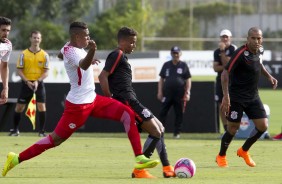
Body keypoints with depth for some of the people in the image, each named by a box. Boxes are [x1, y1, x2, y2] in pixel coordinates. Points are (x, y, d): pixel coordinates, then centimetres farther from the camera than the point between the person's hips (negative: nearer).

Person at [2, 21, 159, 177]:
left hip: (92, 100, 10)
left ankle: (140, 158, -3)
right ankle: (17, 159, 7)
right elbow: (83, 65, -46)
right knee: (56, 139, -6)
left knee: (128, 114, -3)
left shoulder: (71, 47, 9)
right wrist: (92, 51, -65)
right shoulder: (71, 52, -22)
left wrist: (89, 61, 31)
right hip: (78, 105, -10)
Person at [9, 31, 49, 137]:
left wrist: (37, 81, -16)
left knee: (41, 106, -10)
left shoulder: (44, 55, 0)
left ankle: (41, 131, -1)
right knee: (19, 107, 1)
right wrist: (27, 81, -15)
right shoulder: (24, 54, -1)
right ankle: (15, 130, 15)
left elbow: (46, 72, -1)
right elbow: (19, 70, -2)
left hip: (39, 83, 0)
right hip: (26, 83, 0)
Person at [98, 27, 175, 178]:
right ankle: (139, 170, -8)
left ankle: (167, 169, 12)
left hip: (131, 102, 10)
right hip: (127, 101, -10)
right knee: (156, 132, -10)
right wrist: (109, 99, -16)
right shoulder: (118, 55, -8)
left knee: (159, 128, 14)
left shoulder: (122, 57, 22)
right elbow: (103, 76, -18)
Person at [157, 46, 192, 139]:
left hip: (180, 94, -1)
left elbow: (188, 80, 6)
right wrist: (160, 92, 4)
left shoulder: (183, 65, 7)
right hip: (167, 93, 1)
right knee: (162, 113, -4)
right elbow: (161, 79, 13)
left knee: (179, 113, 2)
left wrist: (187, 93, -4)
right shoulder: (166, 65, 11)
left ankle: (177, 133, 10)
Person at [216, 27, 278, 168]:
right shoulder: (241, 53, -22)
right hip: (236, 97, -7)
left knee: (262, 126, 0)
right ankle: (221, 156, 22)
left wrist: (269, 76, 10)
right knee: (233, 128, -2)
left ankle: (244, 151, 23)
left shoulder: (260, 50, 0)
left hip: (253, 96, 7)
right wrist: (226, 96, -29)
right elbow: (225, 73, -23)